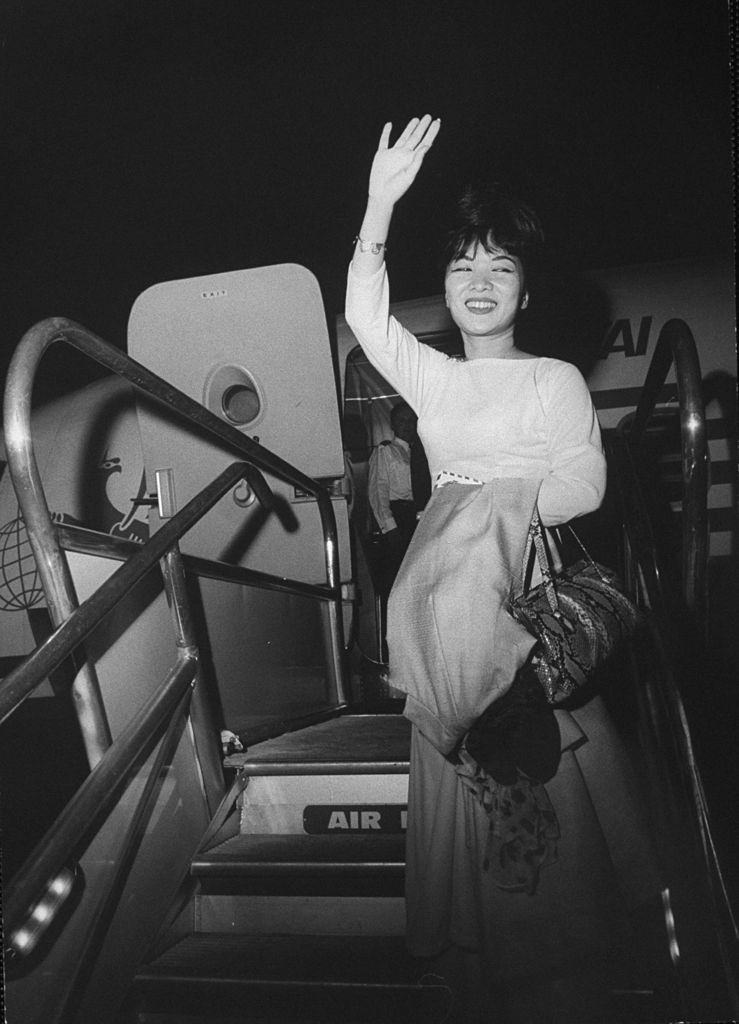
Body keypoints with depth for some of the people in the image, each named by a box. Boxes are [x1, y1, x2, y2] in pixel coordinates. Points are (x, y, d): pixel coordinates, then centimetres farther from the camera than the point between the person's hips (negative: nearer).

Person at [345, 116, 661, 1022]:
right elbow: (364, 316, -1)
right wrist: (380, 204, -9)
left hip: (533, 564, -2)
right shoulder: (430, 377, 15)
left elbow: (584, 485, -3)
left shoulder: (555, 379, 8)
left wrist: (501, 500, -14)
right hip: (449, 561, 2)